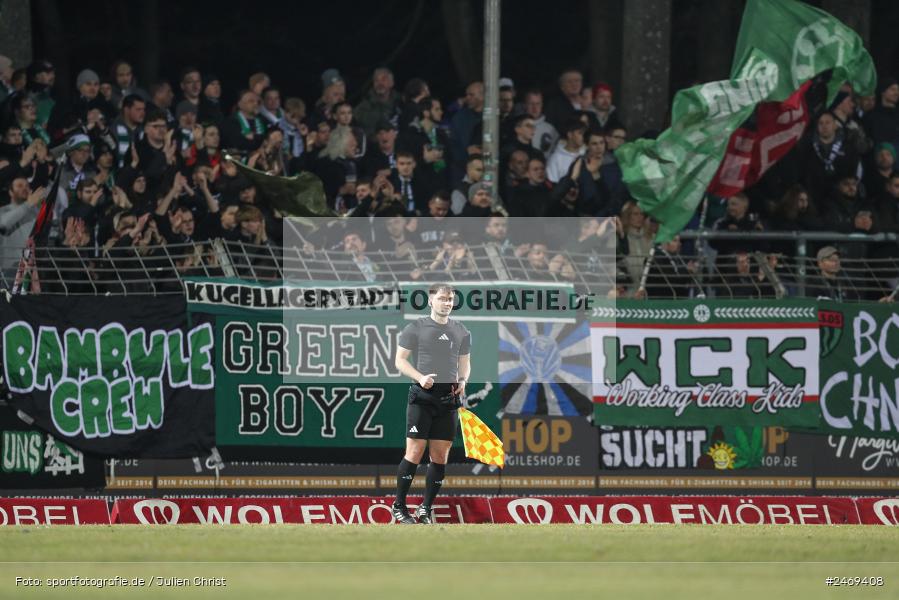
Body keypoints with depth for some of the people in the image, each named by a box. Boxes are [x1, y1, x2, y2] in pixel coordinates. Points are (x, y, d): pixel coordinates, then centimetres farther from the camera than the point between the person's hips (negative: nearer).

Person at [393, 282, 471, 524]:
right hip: (422, 396, -4)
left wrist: (463, 381, 0)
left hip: (449, 397, 4)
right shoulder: (416, 328, 0)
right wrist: (420, 377, -16)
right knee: (415, 452, -9)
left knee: (440, 457, 3)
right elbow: (400, 359, 0)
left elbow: (465, 363, 21)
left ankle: (426, 508, 12)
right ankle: (399, 506, 0)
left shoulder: (461, 332, 13)